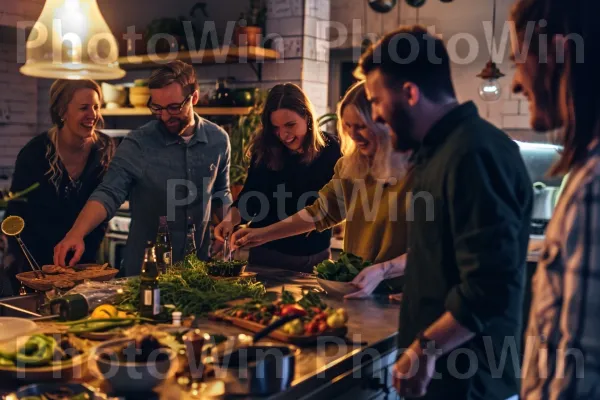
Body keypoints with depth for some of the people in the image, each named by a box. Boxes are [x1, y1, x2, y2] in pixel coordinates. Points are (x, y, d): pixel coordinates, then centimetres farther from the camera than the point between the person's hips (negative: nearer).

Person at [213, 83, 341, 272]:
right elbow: (249, 198, -7)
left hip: (315, 256, 1)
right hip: (267, 253, -1)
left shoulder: (329, 149, -8)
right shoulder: (265, 150, -10)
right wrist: (230, 220, -24)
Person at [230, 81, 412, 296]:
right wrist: (264, 233, 6)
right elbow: (319, 212, 12)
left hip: (401, 293, -5)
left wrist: (382, 270, -26)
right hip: (355, 286, 5)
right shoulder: (349, 165, 7)